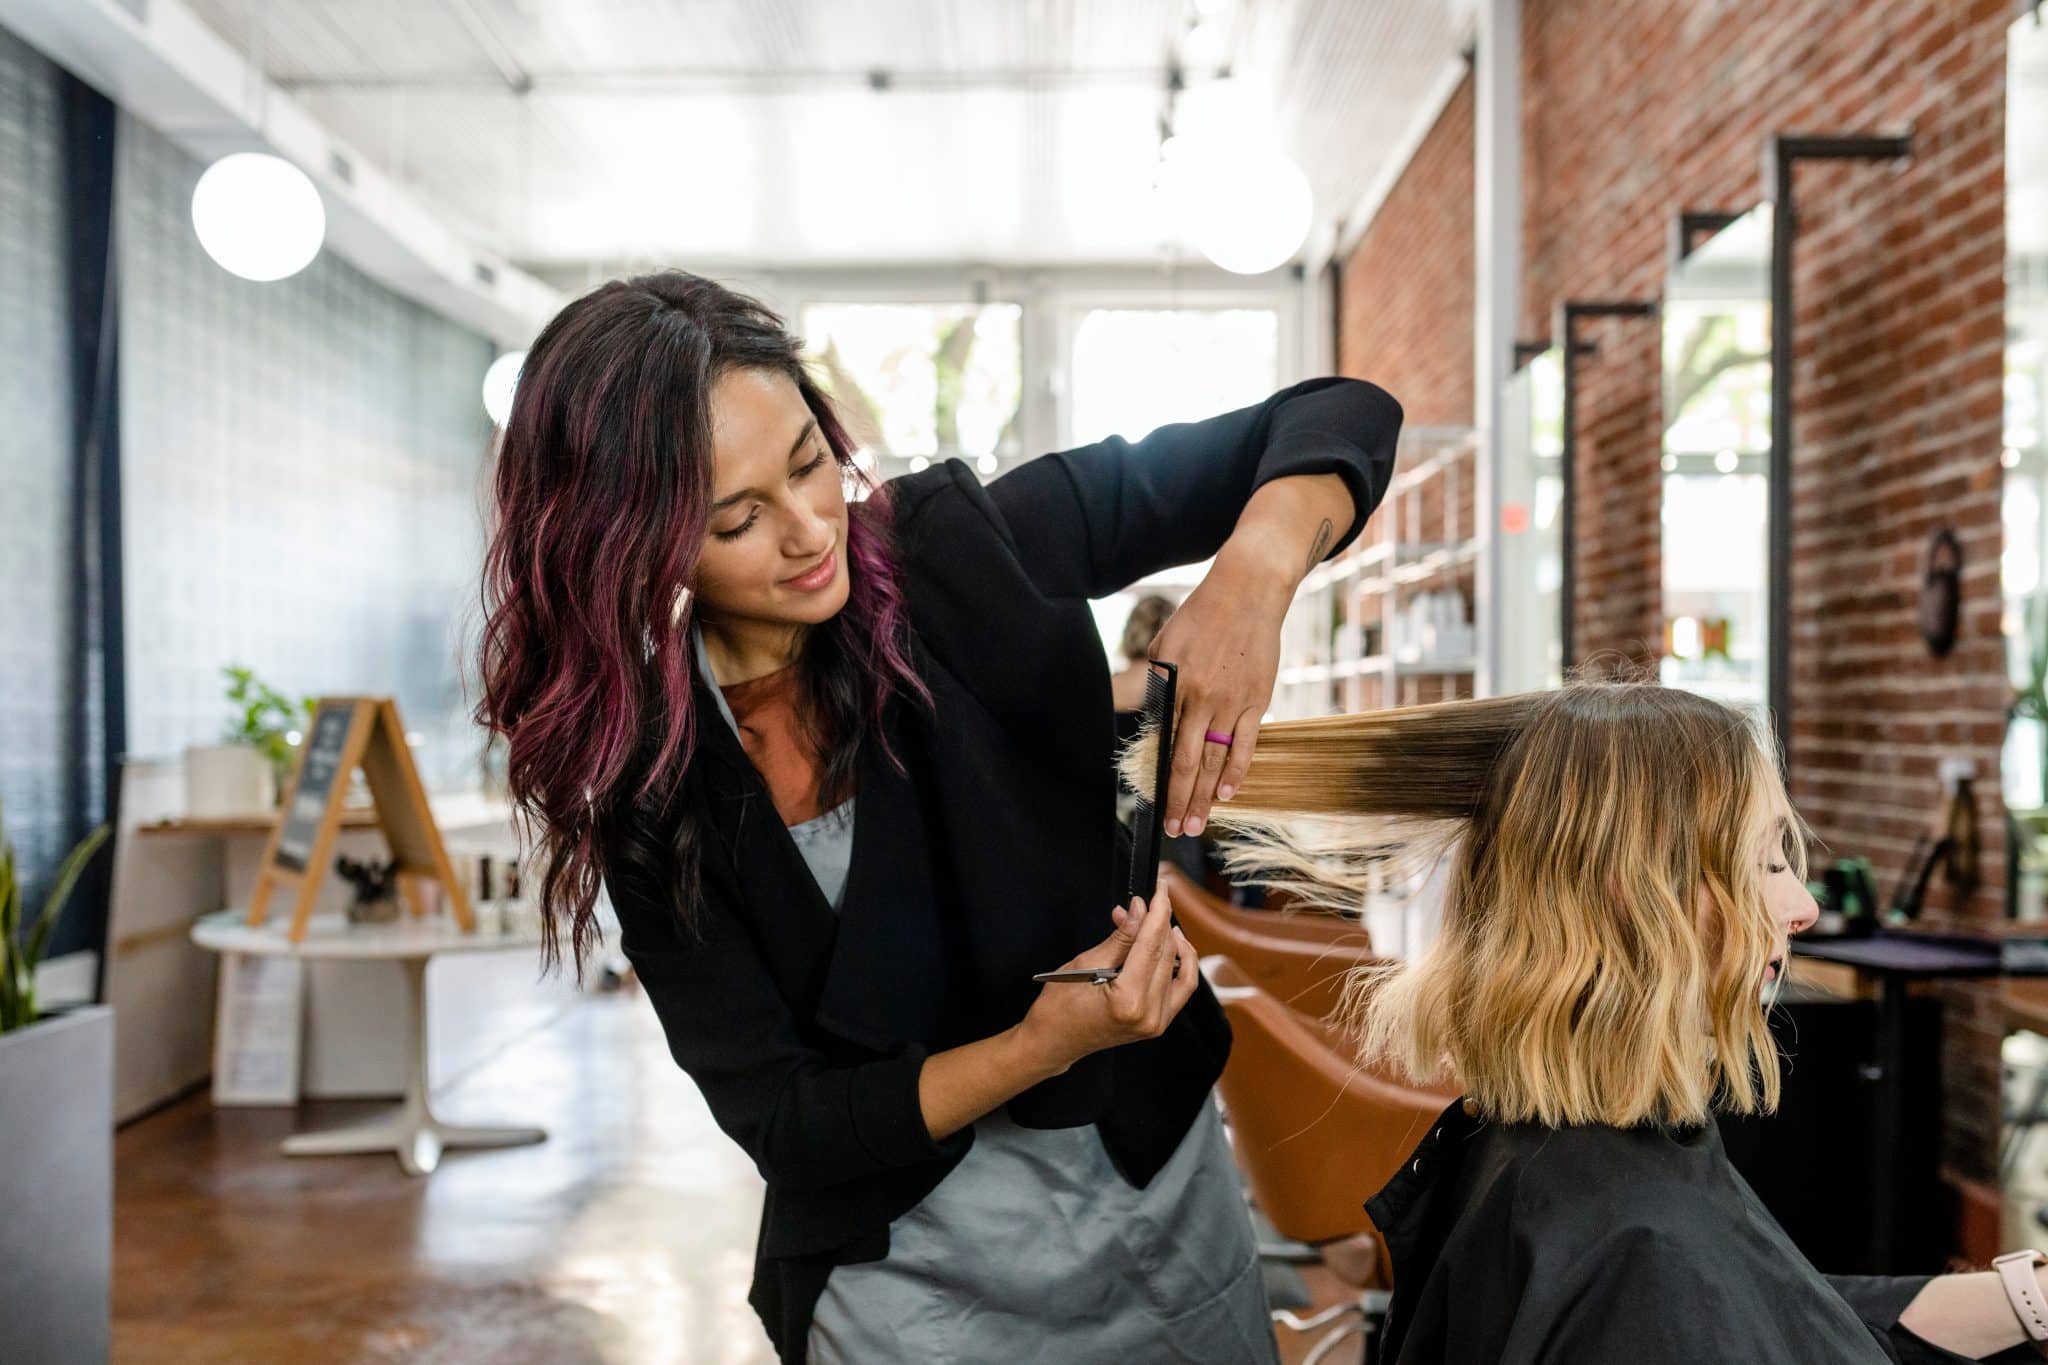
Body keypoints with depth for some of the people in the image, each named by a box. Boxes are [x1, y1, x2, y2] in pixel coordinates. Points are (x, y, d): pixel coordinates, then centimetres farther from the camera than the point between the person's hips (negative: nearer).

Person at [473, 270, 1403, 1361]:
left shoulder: (963, 549, -17)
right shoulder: (650, 780, -16)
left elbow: (1337, 421, -13)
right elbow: (780, 1123, -14)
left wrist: (1251, 576, -34)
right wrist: (1041, 1046, -29)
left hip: (1166, 1198, 2)